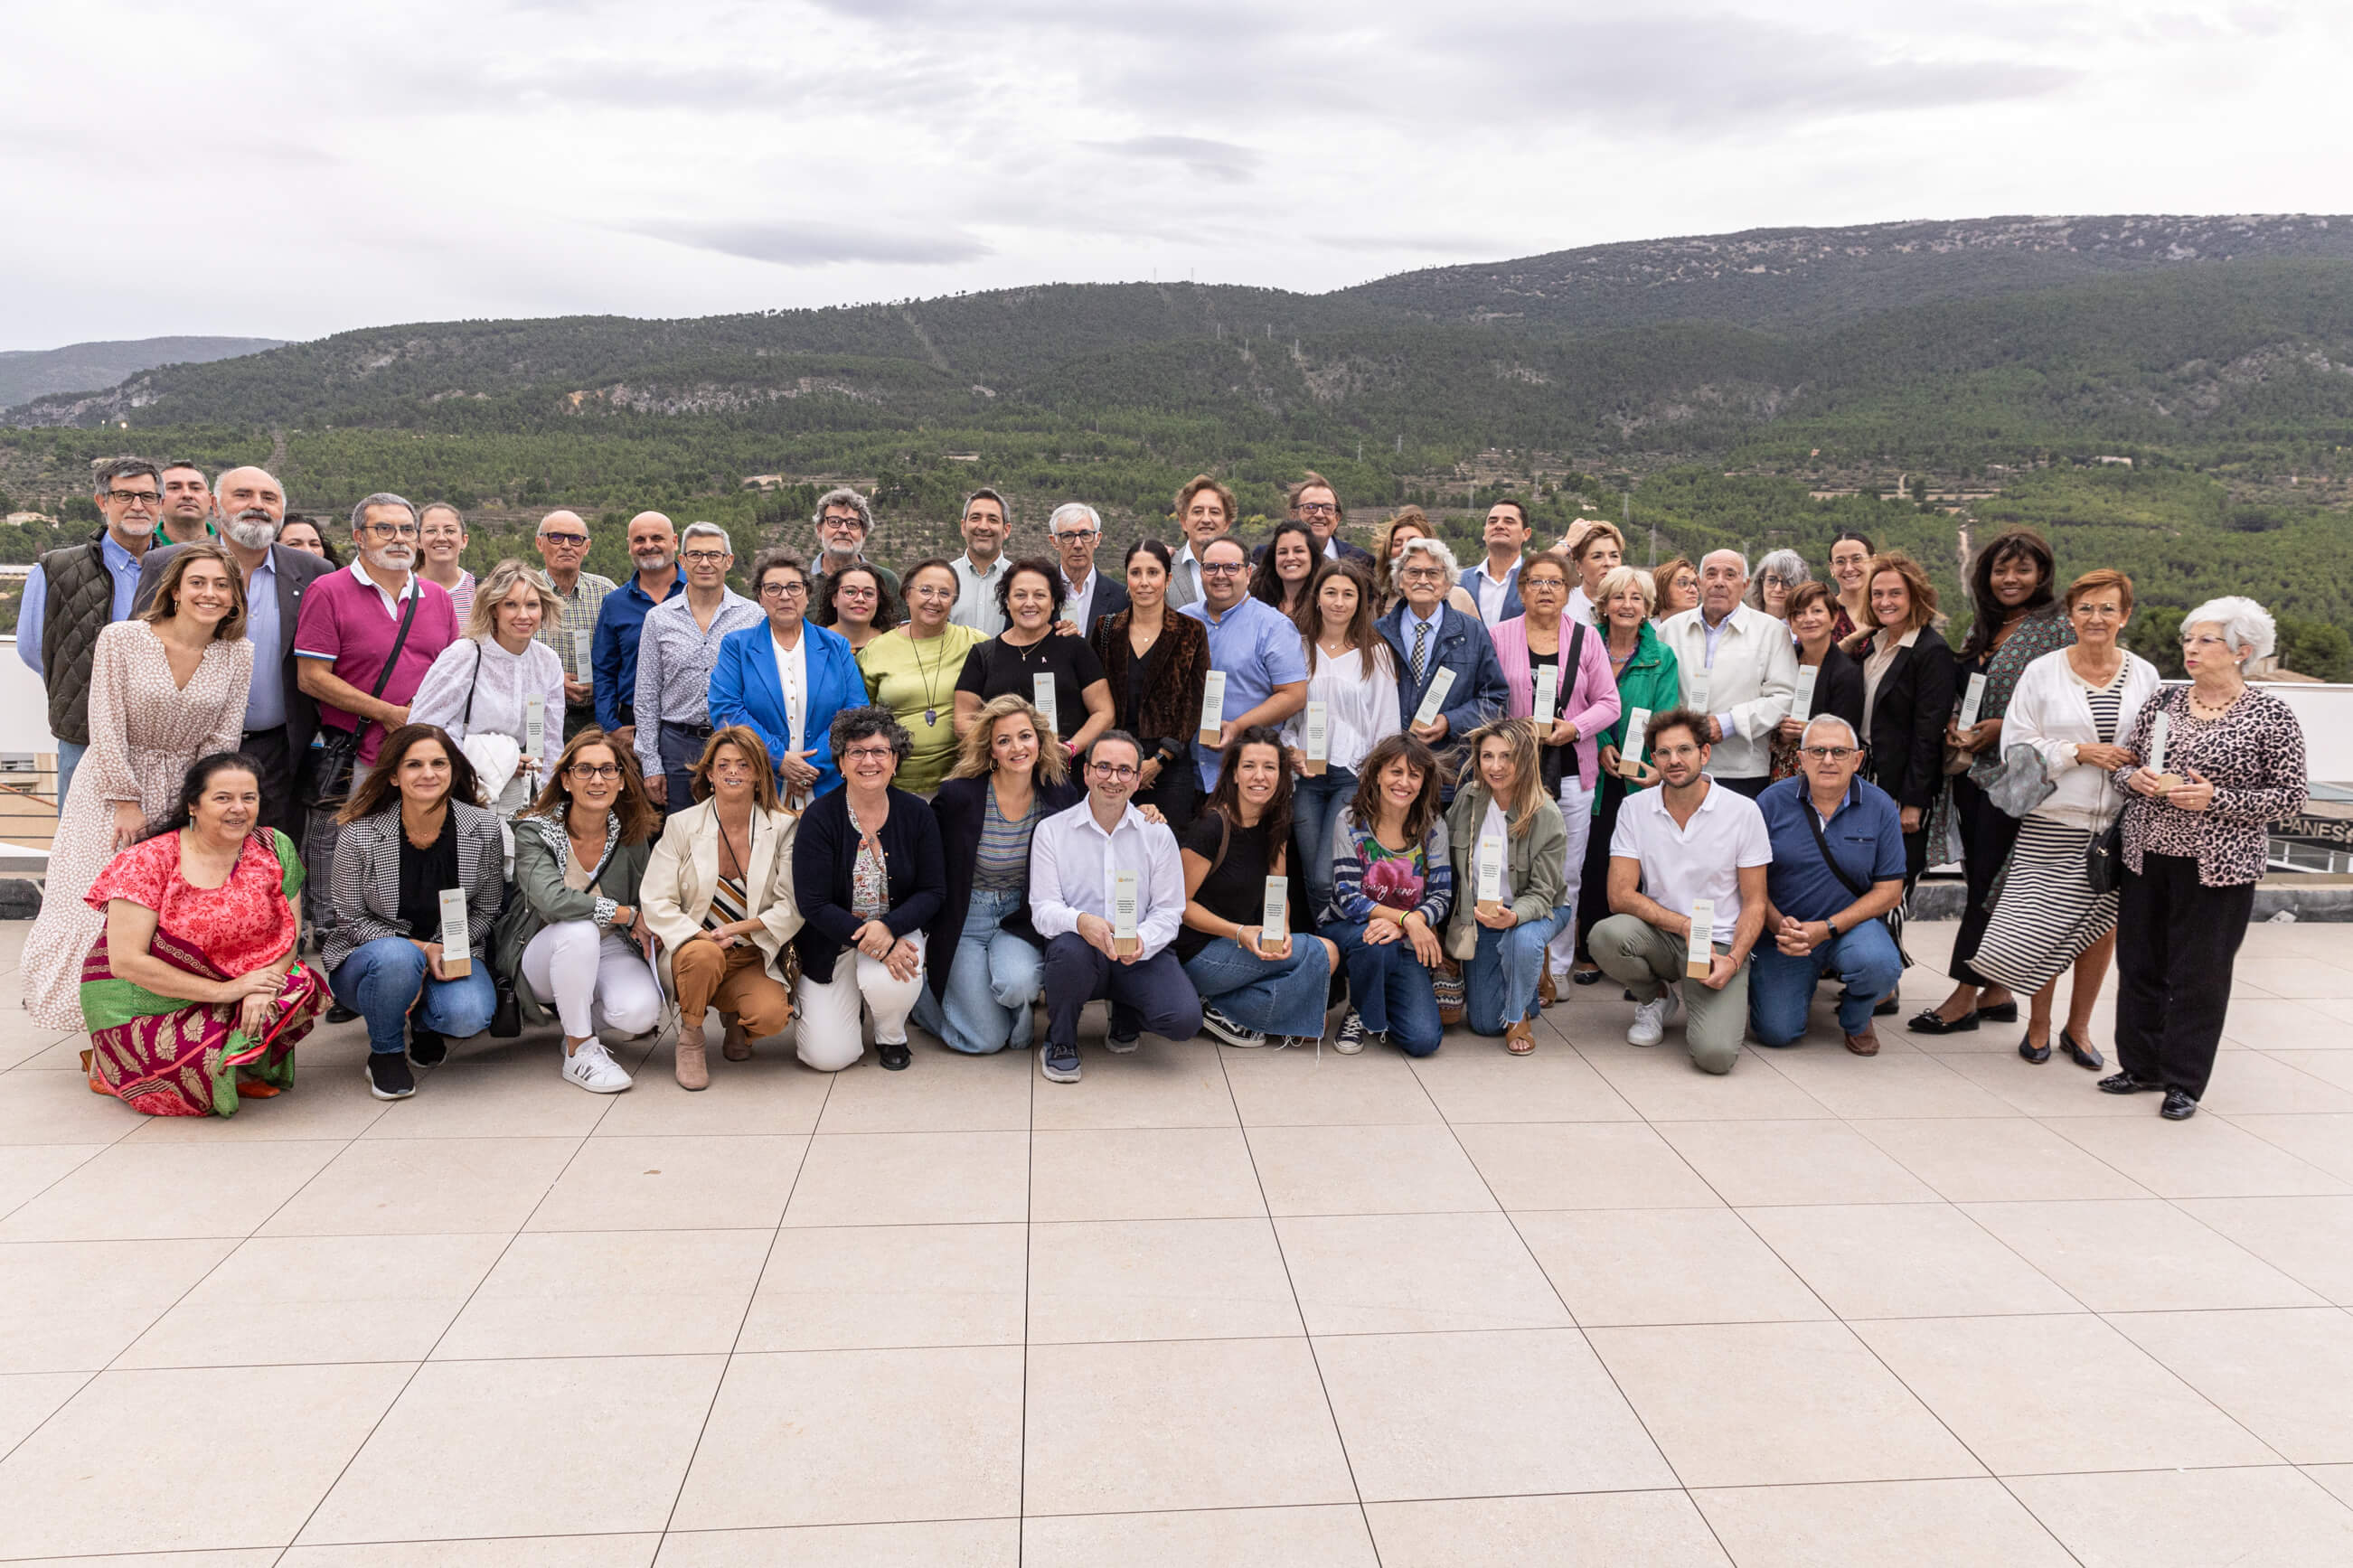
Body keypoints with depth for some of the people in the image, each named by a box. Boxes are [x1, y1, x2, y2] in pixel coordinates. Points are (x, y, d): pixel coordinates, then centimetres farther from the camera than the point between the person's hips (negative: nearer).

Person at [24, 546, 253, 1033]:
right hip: (114, 784, -2)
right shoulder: (120, 639, -11)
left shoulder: (238, 655, -4)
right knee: (98, 902, -1)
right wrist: (127, 802, -10)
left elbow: (222, 739, -1)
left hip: (185, 794, 2)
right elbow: (108, 728, -10)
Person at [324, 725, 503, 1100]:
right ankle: (385, 1052, -7)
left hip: (451, 954, 1)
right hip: (368, 954, -1)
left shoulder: (485, 829, -10)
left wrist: (444, 952, -17)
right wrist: (419, 948, -21)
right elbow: (351, 920, -8)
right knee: (397, 957, -38)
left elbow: (486, 911, 0)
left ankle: (425, 1022, 11)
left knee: (470, 1015, -30)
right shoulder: (359, 836, -15)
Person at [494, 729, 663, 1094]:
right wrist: (628, 914, -25)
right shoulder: (534, 832, -15)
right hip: (540, 956, -3)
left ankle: (576, 1020, 8)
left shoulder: (631, 835, -3)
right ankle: (579, 1052, -19)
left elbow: (647, 903, 11)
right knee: (579, 930, -38)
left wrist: (645, 930, -12)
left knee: (641, 1012, -28)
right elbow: (552, 899, -32)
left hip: (608, 950, 3)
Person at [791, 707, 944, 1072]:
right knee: (829, 1056, -11)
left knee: (888, 983, -34)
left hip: (897, 930, 1)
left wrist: (889, 928, -24)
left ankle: (891, 1036, 3)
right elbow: (814, 904, -15)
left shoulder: (917, 814, -5)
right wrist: (871, 941, -25)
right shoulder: (819, 818, -12)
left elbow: (933, 891, -5)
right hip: (831, 940, -1)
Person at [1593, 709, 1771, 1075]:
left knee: (1715, 1054, -26)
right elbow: (1620, 894, -7)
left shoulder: (1743, 811, -5)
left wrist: (1733, 961, -17)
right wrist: (1685, 925, -18)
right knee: (1606, 935, -32)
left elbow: (1754, 904, -1)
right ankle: (1656, 997, 2)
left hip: (1720, 944, -2)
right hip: (1659, 934, 3)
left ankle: (1727, 1006, 13)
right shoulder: (1635, 807, -1)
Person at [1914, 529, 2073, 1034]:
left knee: (1988, 879, -4)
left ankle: (1965, 994, 2)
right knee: (1982, 878, 10)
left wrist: (2003, 728, -16)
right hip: (1970, 768, 7)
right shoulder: (1982, 627, 14)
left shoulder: (2057, 627, -6)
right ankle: (1996, 993, 19)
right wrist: (1954, 724, 2)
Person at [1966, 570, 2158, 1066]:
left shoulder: (2144, 676, 7)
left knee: (2102, 924, 8)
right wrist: (2080, 752, -14)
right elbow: (2018, 746, -4)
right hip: (2053, 824, -2)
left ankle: (2079, 1026, 25)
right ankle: (2039, 1024, 18)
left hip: (2119, 823, 3)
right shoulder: (2042, 672, -1)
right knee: (2045, 925, -2)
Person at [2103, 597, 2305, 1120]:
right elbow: (2128, 765, 15)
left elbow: (2291, 796, -6)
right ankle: (2141, 1066, 26)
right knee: (2139, 963, 10)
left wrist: (2216, 797, -17)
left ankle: (2184, 1082, 16)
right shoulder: (2163, 702, 6)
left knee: (2199, 974, 3)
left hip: (2217, 867, -4)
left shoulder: (2271, 716, -5)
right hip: (2146, 857, 4)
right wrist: (2135, 777, -8)